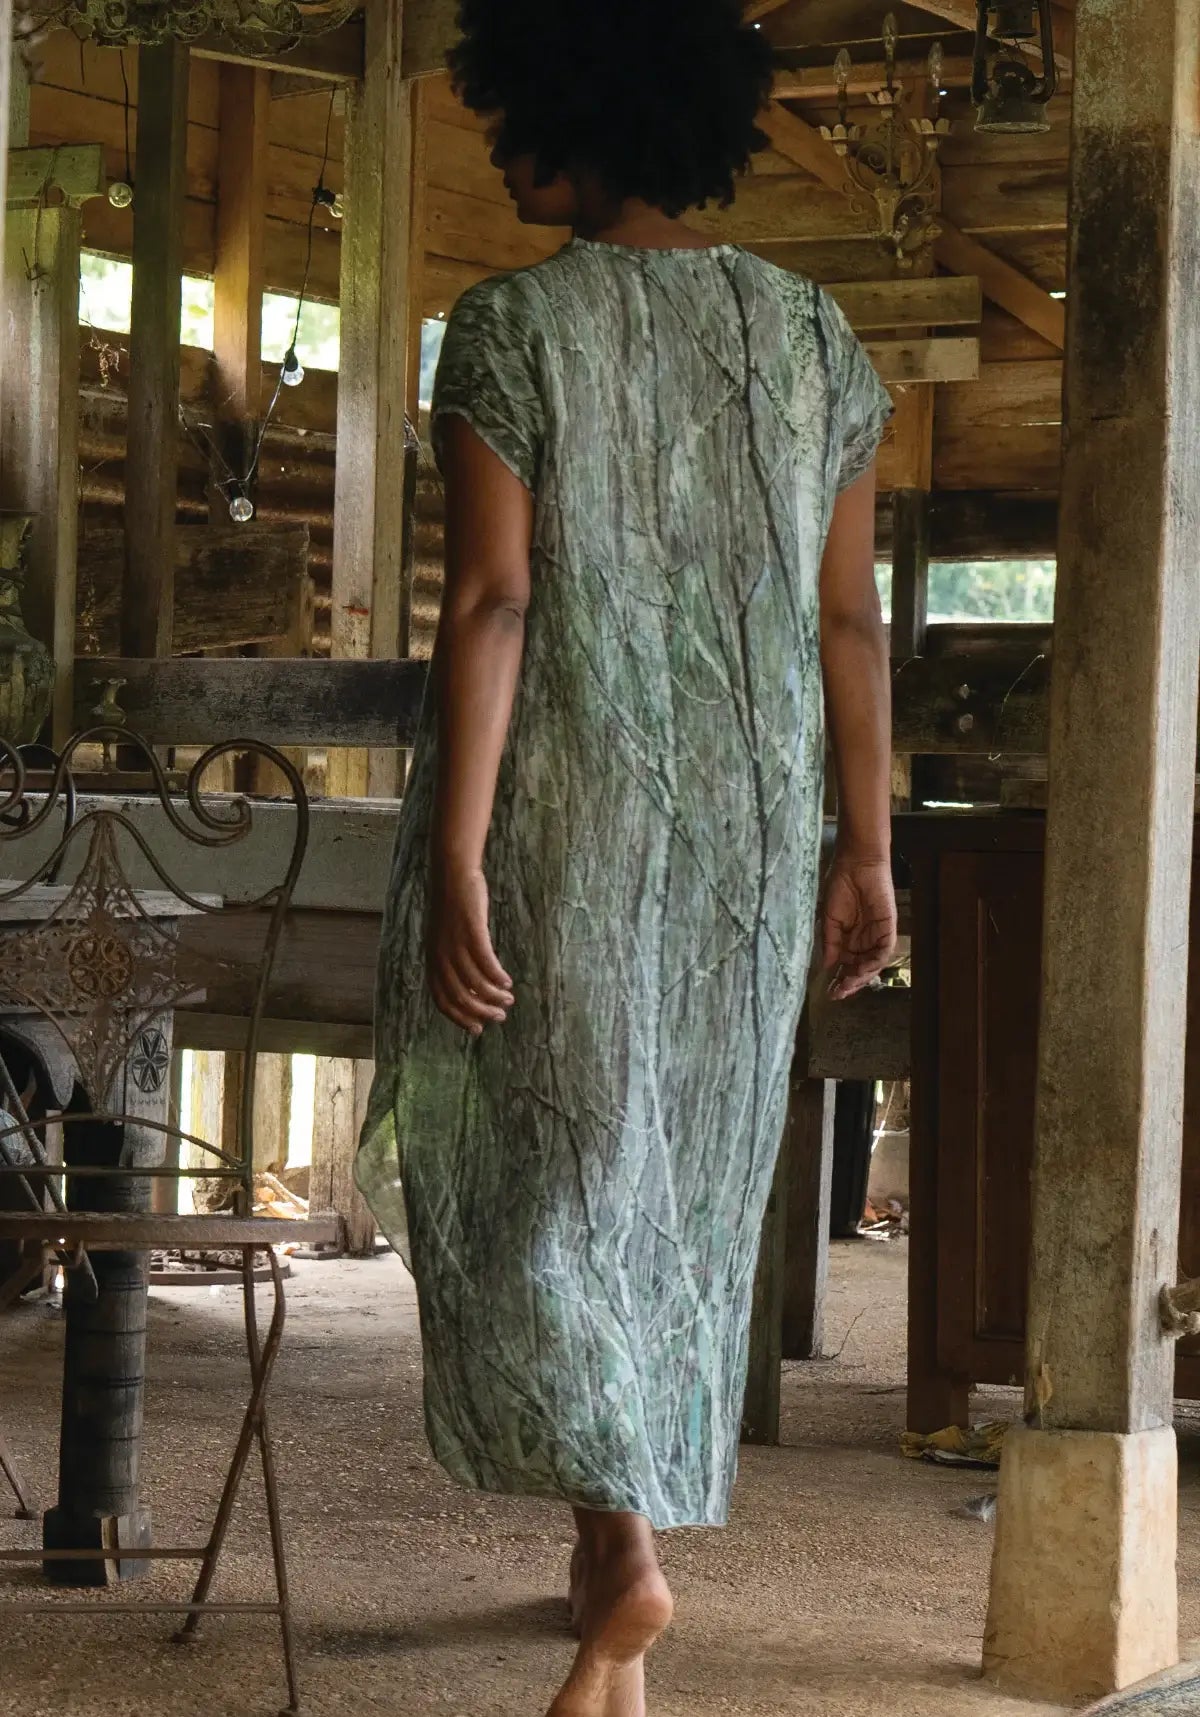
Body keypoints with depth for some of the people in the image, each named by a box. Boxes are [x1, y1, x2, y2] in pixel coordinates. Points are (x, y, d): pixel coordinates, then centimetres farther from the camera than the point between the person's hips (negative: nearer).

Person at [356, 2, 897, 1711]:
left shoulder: (512, 326, -9)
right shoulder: (810, 332, 4)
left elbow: (490, 600, -15)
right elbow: (849, 616, 4)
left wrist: (453, 860, -15)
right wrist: (865, 849, 9)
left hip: (560, 805, -4)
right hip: (746, 818, 4)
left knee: (527, 1154, 7)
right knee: (687, 1175, 13)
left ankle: (621, 1542, -9)